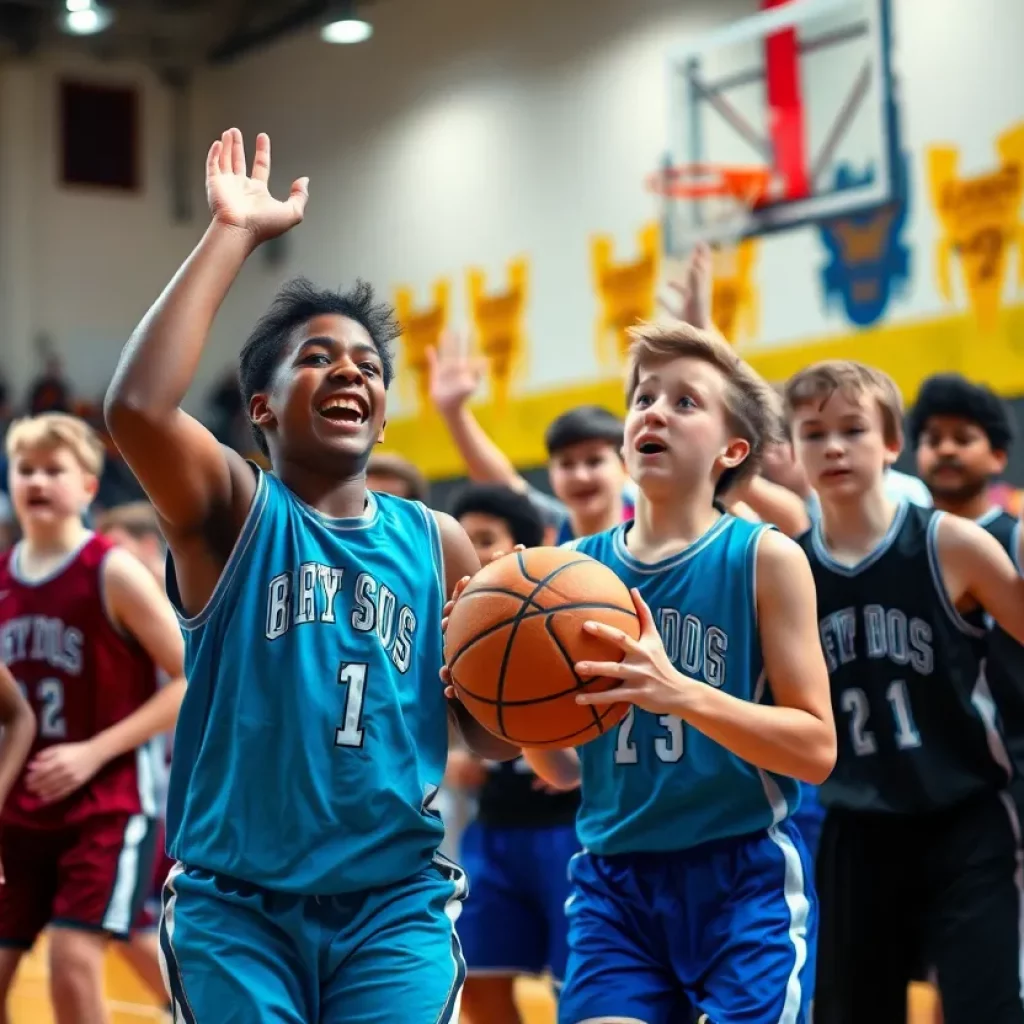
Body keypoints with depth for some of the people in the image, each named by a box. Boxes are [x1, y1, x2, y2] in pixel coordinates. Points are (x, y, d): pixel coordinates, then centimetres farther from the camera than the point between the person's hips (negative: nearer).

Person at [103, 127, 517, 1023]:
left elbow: (493, 739, 14)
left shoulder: (436, 543, 8)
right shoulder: (232, 511, -1)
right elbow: (137, 408, -23)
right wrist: (233, 235, -19)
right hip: (236, 904, -2)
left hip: (398, 903, 3)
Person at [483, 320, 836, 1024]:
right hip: (614, 882, 3)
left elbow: (817, 748, -10)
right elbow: (565, 770, 11)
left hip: (747, 879, -3)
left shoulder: (766, 558, -5)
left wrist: (680, 691, -24)